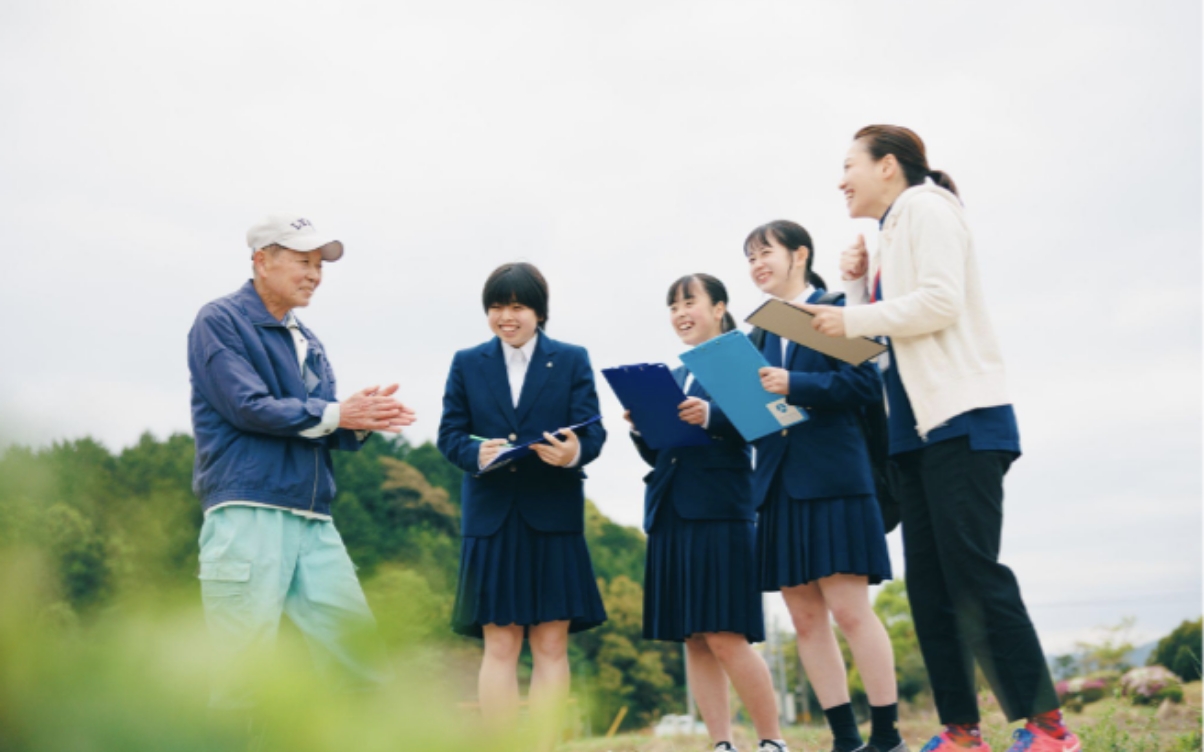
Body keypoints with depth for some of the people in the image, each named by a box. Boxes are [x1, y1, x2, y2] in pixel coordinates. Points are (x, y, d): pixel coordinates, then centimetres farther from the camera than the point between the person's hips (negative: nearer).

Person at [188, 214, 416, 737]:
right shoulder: (221, 321, 0)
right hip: (248, 512, -7)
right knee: (245, 662, -7)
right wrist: (335, 413, -8)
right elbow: (247, 406, -13)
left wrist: (363, 421, -5)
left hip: (313, 520, 7)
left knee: (355, 637, 4)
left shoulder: (308, 342, 21)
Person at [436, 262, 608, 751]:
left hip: (553, 519, 0)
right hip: (492, 521, 1)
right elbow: (449, 434, 4)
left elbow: (592, 430, -3)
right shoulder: (467, 364, 11)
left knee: (551, 646, 2)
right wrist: (477, 453, -19)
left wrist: (574, 451, -26)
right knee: (499, 646, 2)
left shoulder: (573, 360, 7)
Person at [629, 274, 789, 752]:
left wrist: (710, 417, -26)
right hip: (670, 514, 7)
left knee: (726, 637, -10)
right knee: (694, 640, 4)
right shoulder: (671, 376, 20)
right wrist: (640, 429, -2)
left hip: (719, 510, -7)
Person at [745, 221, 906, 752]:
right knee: (806, 620, 6)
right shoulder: (761, 332, 17)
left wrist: (793, 385, -20)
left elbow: (865, 384, -12)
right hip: (779, 485, 7)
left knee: (849, 610, -7)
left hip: (831, 478, -6)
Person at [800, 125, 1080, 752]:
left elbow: (940, 300, -18)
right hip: (917, 429, 9)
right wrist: (858, 287, 8)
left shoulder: (925, 208, -3)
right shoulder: (891, 235, 22)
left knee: (973, 574, -12)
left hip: (962, 420, -9)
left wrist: (851, 320, -12)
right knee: (929, 584, 5)